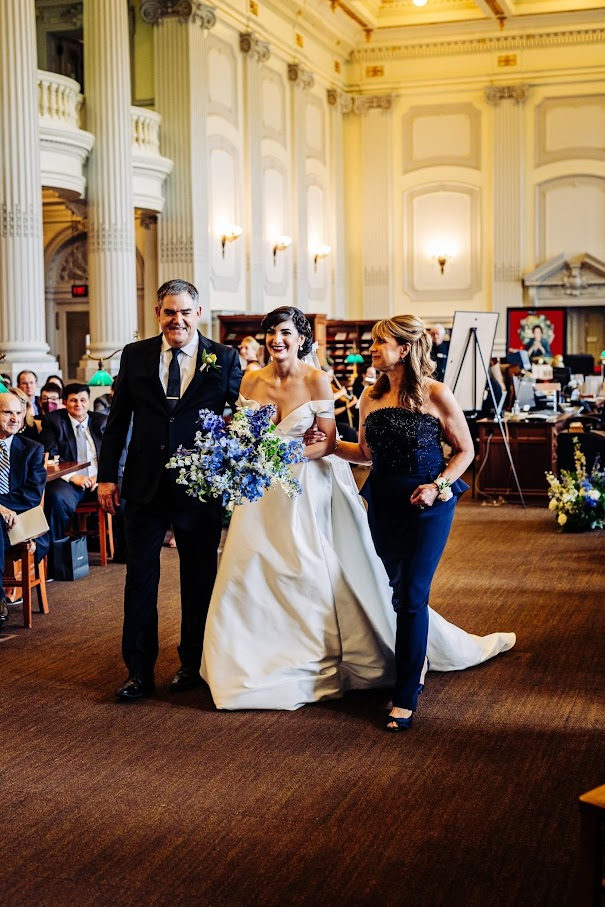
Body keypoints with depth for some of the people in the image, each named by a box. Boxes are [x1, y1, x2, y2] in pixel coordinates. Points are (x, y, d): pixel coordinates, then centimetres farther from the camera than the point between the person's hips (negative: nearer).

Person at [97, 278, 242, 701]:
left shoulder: (224, 359, -1)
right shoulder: (135, 356, 4)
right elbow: (118, 420, 7)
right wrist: (107, 475, 4)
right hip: (145, 487, 2)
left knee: (199, 578, 10)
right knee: (140, 578, 6)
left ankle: (193, 663, 27)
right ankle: (140, 670, 16)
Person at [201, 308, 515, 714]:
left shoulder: (316, 380, -9)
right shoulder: (252, 381, 2)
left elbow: (328, 443, -10)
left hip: (310, 487, -3)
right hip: (265, 492, 4)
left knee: (325, 572, 3)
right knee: (252, 573, 5)